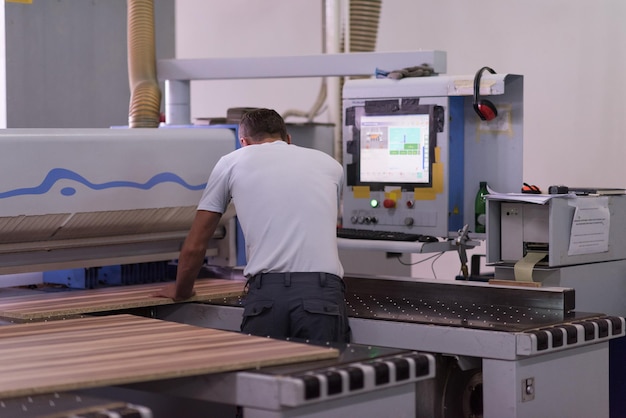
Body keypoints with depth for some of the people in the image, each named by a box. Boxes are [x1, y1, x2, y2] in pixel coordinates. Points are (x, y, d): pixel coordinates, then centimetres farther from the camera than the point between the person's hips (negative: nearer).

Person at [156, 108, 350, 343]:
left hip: (267, 291, -1)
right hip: (323, 291, 1)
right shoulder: (330, 165, 25)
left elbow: (194, 247, 21)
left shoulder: (232, 162, 18)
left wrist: (181, 291, 41)